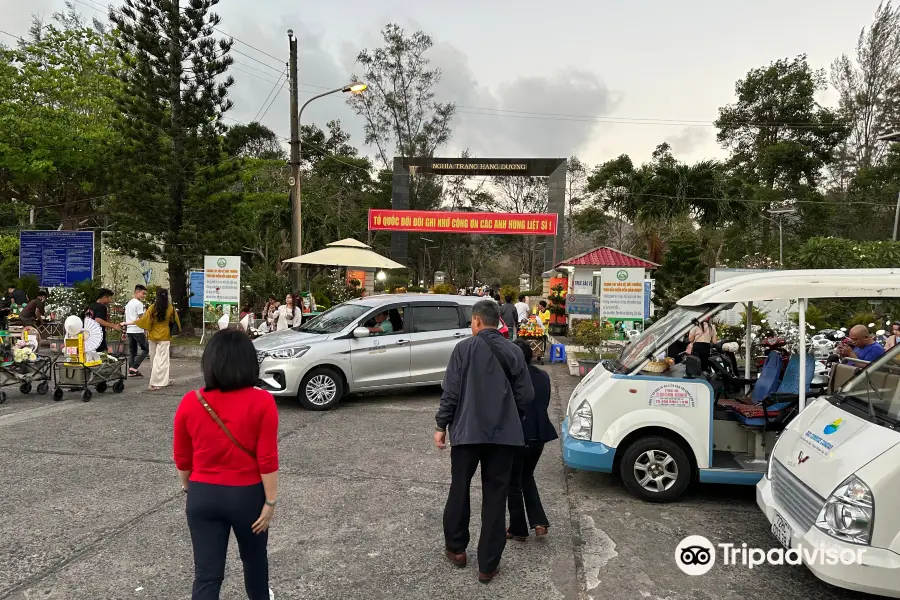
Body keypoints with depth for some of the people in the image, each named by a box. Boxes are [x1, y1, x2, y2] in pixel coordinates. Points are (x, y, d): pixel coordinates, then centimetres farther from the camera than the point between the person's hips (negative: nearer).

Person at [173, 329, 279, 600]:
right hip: (248, 494, -1)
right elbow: (267, 460, -15)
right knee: (254, 557, 25)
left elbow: (182, 458, 2)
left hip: (203, 495, 1)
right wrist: (270, 501, -6)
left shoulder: (190, 402, -9)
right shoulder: (262, 402, -17)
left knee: (206, 574, 8)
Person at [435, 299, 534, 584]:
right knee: (495, 498, 9)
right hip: (504, 434, 2)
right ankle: (488, 565, 15)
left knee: (459, 490, 17)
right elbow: (525, 396, 4)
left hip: (467, 431, -2)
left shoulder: (465, 348, -6)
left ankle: (456, 548, 31)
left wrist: (441, 425, 2)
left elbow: (451, 391, -8)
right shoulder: (514, 352, 3)